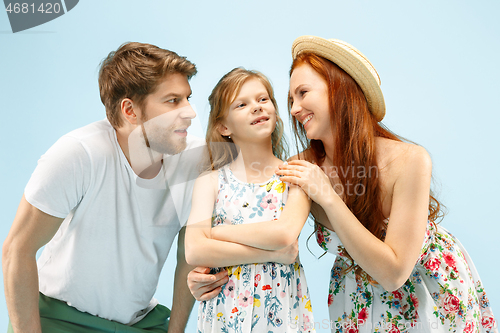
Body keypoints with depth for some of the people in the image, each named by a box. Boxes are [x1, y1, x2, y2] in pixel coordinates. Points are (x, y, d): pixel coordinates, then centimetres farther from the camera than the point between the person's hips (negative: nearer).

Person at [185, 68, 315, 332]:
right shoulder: (210, 181, -4)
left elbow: (284, 232, -23)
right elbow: (194, 252, -17)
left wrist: (213, 231, -14)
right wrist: (273, 250, -19)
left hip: (283, 308, 0)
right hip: (225, 310, 1)